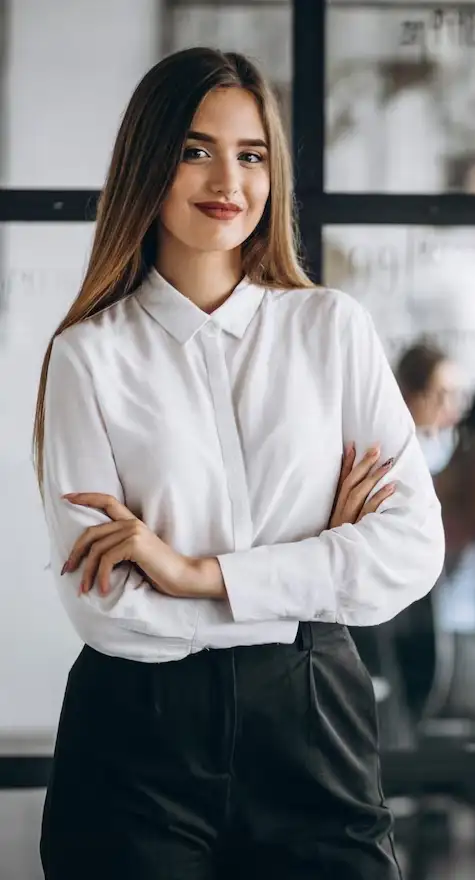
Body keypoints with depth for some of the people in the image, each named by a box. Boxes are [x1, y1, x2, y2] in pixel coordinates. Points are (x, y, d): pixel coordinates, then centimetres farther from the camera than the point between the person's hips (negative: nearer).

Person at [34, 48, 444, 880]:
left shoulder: (334, 329, 4)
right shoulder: (90, 354, -2)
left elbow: (415, 546, -5)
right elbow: (101, 606, -11)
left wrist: (204, 574, -14)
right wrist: (319, 564, -9)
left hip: (313, 721, 2)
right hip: (141, 739, -1)